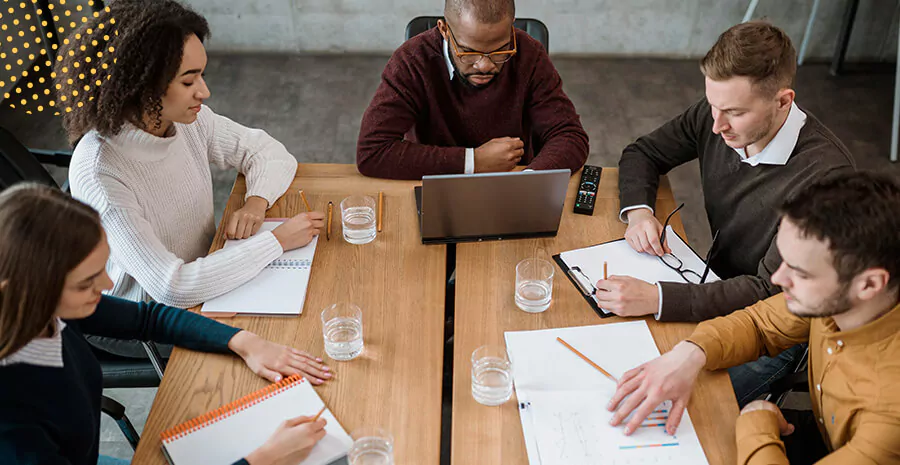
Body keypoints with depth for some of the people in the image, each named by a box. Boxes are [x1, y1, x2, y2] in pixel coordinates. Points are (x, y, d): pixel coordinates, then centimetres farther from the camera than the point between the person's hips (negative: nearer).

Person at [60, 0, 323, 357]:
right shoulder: (98, 170, -30)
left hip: (205, 280, 6)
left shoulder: (190, 119, -11)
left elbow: (269, 152, 3)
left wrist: (256, 203, -19)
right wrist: (277, 240, -30)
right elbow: (172, 288, -34)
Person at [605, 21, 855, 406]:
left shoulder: (825, 173, -29)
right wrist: (638, 211, -13)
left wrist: (656, 299, -39)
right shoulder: (714, 118, -9)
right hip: (720, 288, 6)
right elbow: (642, 153, 9)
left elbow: (772, 291, -30)